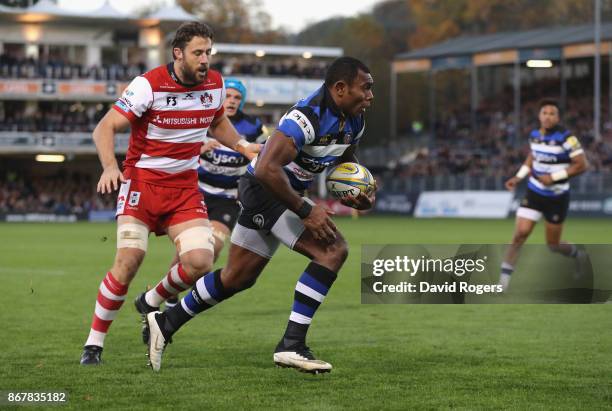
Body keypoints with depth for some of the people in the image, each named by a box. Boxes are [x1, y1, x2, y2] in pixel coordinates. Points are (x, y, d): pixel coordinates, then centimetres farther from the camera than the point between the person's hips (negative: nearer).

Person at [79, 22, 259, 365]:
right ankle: (94, 343, -1)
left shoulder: (215, 84, 2)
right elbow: (105, 128, -15)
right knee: (128, 262, -17)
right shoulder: (149, 85, -15)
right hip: (142, 180, -4)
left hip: (186, 186, 5)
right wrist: (110, 166, -32)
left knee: (200, 263, -13)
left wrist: (243, 146, 7)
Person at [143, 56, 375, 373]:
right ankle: (292, 345, -19)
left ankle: (166, 323, 33)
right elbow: (267, 169, -34)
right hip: (265, 190, -9)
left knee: (237, 277, 18)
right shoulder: (307, 117, -28)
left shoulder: (353, 121, 1)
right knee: (332, 250, -21)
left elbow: (345, 161, 20)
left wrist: (357, 195, 0)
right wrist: (305, 211, -30)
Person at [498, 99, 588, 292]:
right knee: (520, 234, -11)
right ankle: (503, 281, -8)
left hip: (557, 197, -4)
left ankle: (578, 256, 42)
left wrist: (554, 177, -22)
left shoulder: (566, 138, -19)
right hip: (534, 193, 4)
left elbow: (581, 165, -18)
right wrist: (518, 177, 9)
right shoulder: (534, 135, 0)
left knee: (553, 244, 8)